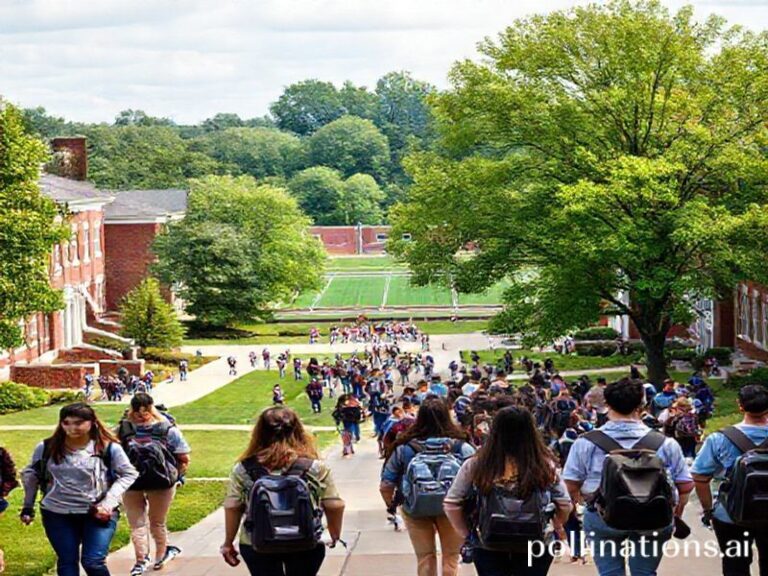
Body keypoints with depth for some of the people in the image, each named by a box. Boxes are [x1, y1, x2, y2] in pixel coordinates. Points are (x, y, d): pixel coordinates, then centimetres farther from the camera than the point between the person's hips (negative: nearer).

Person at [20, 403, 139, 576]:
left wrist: (109, 502, -13)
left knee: (93, 562, -9)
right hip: (57, 514, 3)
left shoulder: (109, 448, -9)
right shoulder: (46, 448, -3)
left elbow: (128, 474, -3)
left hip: (98, 514, -3)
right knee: (67, 562, 8)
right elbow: (30, 474, 11)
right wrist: (28, 506, 11)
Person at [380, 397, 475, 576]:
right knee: (451, 558, 16)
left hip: (415, 510, 1)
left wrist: (391, 505, 14)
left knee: (425, 558, 16)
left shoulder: (404, 448, -10)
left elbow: (386, 485, -6)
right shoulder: (462, 447, -13)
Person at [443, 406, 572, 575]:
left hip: (489, 549, 0)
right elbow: (565, 505, -3)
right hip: (534, 548, 0)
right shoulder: (545, 466, -8)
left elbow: (451, 504, -4)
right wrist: (556, 529, 15)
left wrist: (467, 534, 8)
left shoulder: (475, 466, -9)